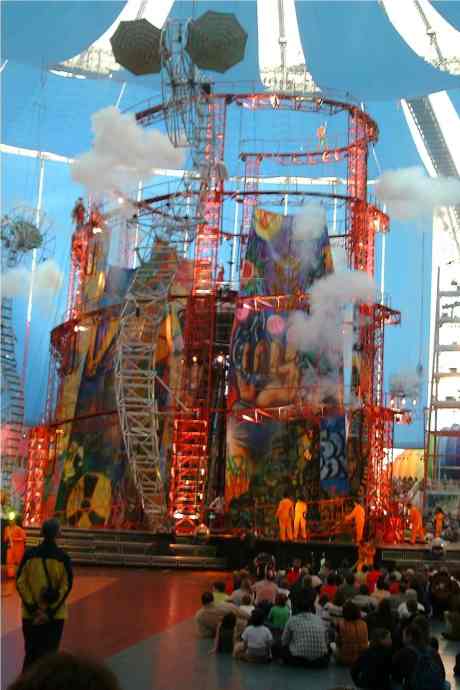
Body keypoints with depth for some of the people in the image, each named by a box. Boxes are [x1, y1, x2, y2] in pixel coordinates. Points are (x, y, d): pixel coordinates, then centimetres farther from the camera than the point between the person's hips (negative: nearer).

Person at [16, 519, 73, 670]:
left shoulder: (29, 554, -4)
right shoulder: (62, 557, -8)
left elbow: (20, 582, -5)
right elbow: (67, 586, -10)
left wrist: (32, 606, -4)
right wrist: (51, 610, -7)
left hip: (30, 614, 2)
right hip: (55, 615, -2)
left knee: (31, 653, 14)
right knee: (49, 653, 7)